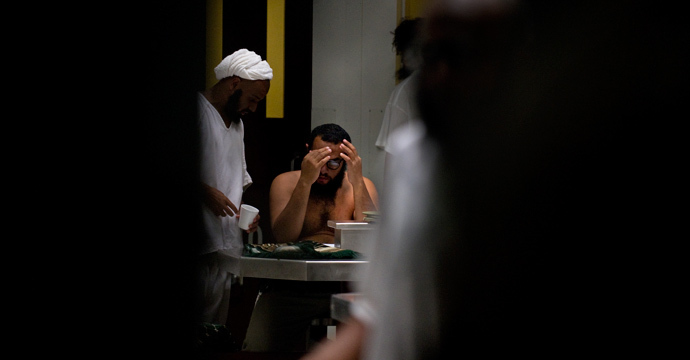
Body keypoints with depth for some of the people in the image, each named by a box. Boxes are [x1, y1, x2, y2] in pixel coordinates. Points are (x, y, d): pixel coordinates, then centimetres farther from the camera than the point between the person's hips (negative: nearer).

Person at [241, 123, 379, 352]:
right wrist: (305, 181, -17)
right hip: (290, 288, 0)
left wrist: (357, 182, -13)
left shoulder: (361, 186, 10)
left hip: (342, 287, 0)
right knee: (257, 345, -23)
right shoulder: (285, 182, 8)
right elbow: (283, 238, -9)